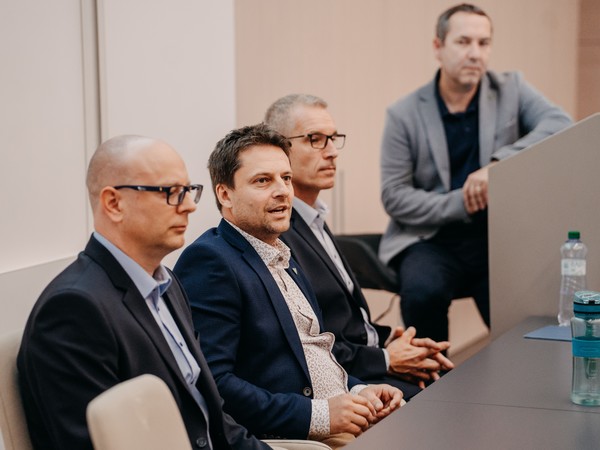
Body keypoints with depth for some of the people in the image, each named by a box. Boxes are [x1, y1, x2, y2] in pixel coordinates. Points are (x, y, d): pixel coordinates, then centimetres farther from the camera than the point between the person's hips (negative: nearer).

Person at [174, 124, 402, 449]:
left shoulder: (283, 259, 18)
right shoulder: (209, 262, -12)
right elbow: (211, 383, -21)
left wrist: (359, 392, 4)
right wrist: (319, 416, -20)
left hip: (345, 415, 9)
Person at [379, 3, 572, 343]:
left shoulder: (511, 89, 5)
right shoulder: (405, 114, 1)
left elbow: (561, 125, -13)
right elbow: (394, 196, -2)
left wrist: (499, 164, -25)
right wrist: (460, 204, -14)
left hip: (501, 238, 1)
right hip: (432, 240, -1)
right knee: (424, 291, -32)